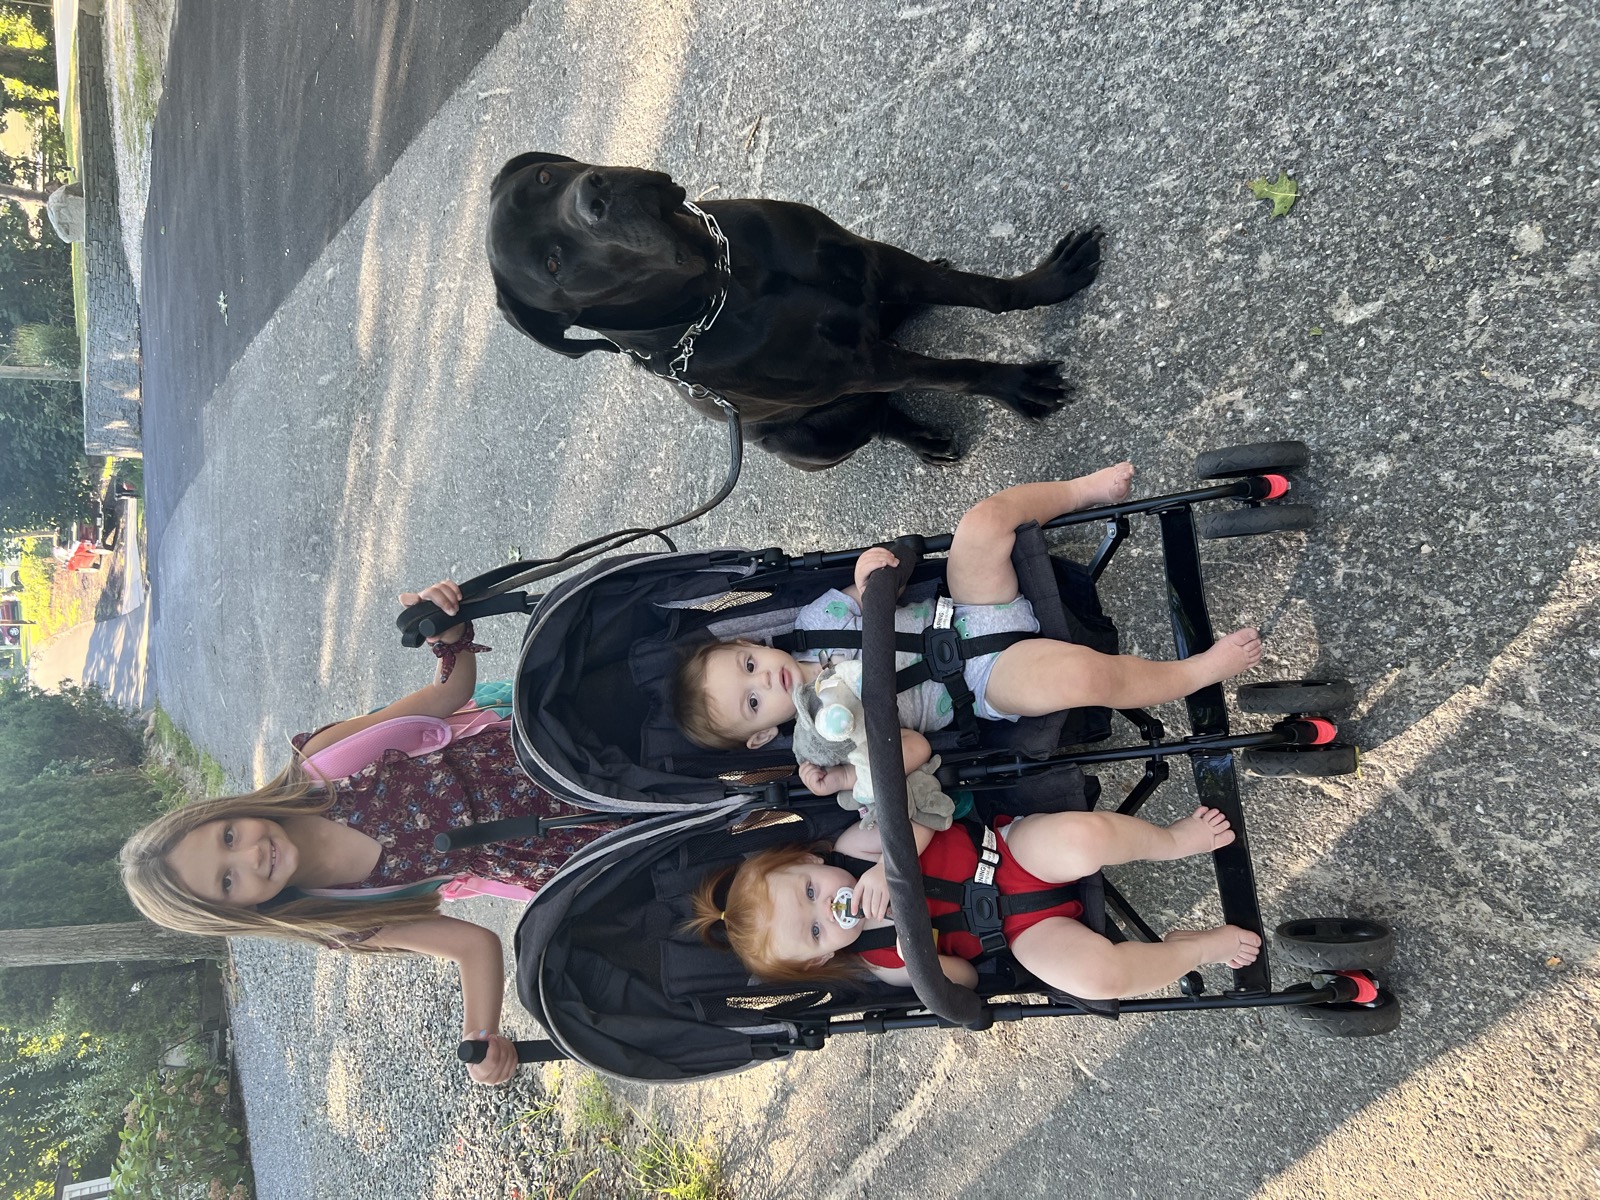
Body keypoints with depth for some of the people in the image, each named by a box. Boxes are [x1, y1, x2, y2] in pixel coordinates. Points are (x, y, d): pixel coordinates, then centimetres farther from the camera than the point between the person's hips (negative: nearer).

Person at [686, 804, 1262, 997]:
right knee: (1098, 974, -31)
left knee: (1081, 838, -34)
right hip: (1022, 930, -1)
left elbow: (917, 829, -12)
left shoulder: (849, 851, -7)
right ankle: (1199, 947, 0)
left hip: (1013, 853, 1)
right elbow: (965, 977, -4)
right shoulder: (885, 962, -7)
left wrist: (888, 866, -31)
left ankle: (1170, 839, 1)